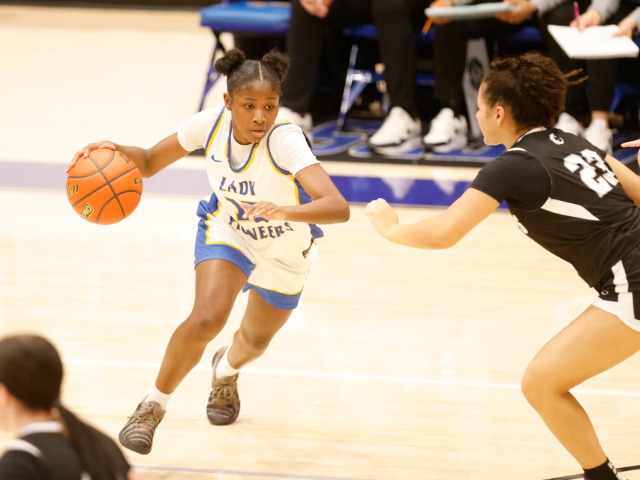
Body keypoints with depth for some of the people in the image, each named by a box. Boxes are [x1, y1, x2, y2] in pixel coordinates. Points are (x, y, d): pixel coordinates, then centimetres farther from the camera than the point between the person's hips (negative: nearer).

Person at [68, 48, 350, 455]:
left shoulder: (286, 140, -39)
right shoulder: (212, 123, -27)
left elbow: (338, 207, -50)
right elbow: (150, 162, -12)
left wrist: (285, 212, -68)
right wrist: (116, 151, -34)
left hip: (284, 252, 0)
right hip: (227, 231, 0)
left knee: (255, 340, 21)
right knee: (206, 319, -25)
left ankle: (227, 370, 61)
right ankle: (153, 407, -2)